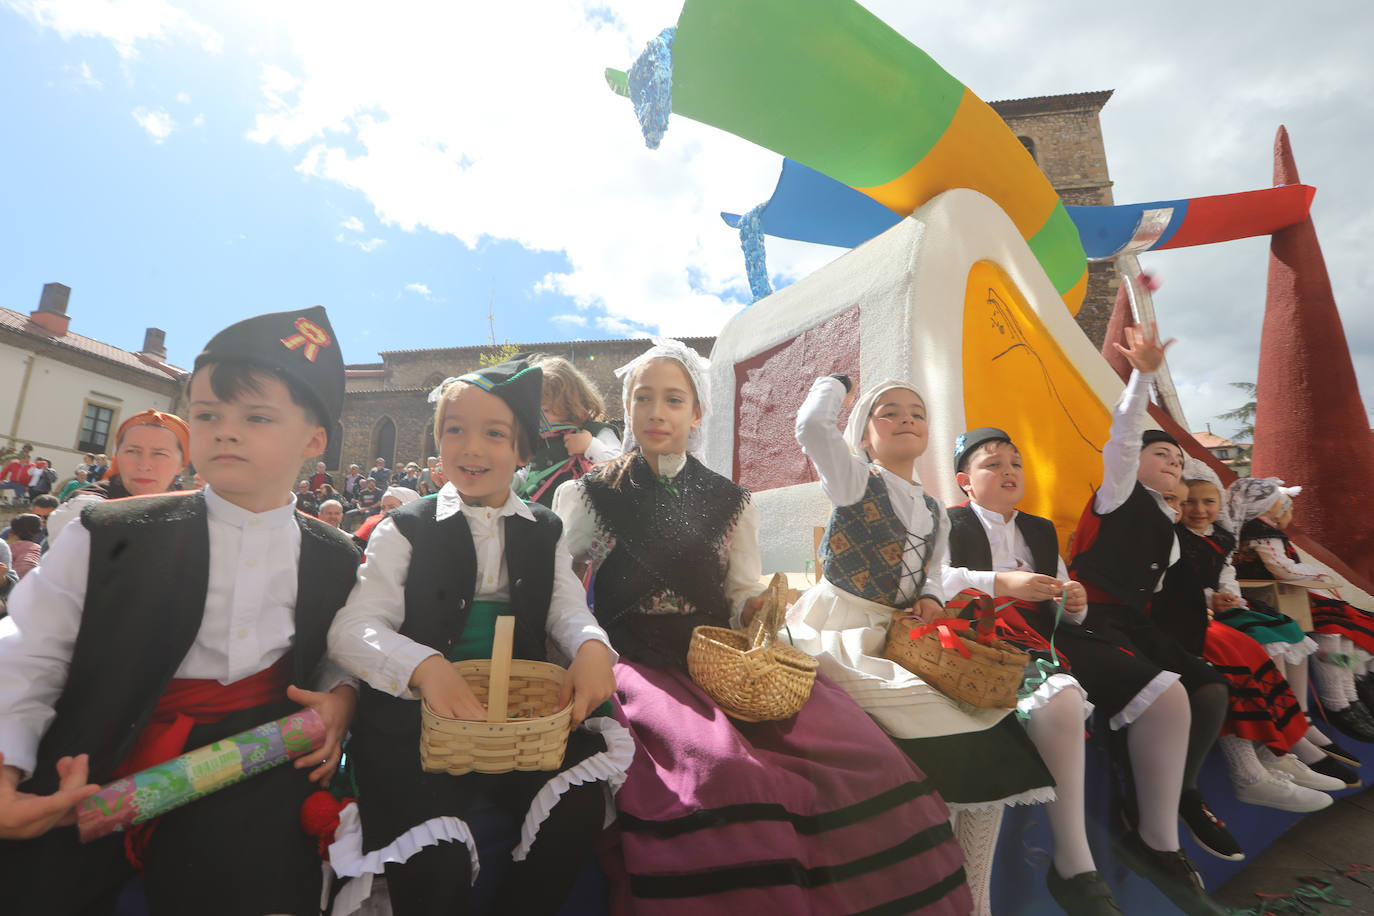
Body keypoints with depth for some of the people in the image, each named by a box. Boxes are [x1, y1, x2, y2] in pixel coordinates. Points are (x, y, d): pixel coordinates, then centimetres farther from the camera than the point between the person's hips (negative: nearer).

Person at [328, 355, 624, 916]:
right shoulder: (407, 529, 1)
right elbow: (352, 629, -7)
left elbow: (568, 611, 2)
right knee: (436, 864, -22)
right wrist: (425, 666, -27)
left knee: (580, 808, -18)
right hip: (416, 721, -2)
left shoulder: (544, 532, 9)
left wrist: (592, 647, -22)